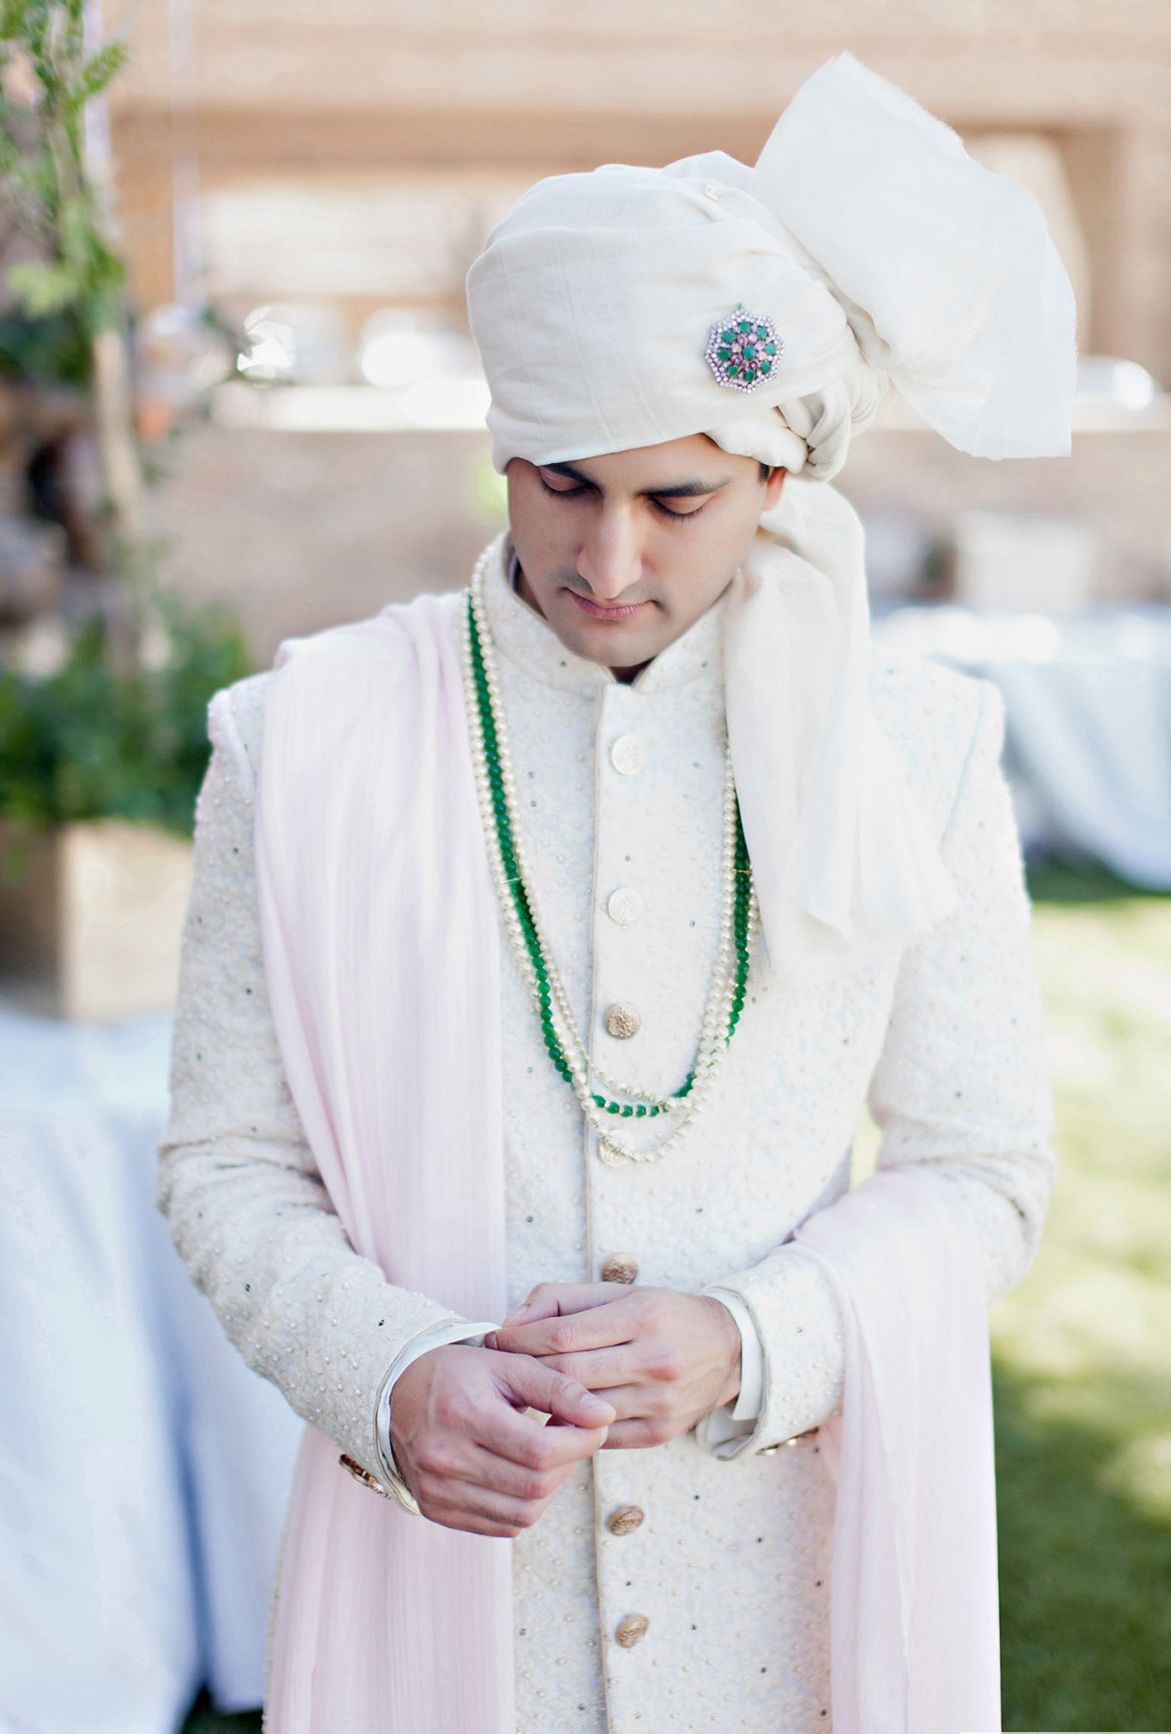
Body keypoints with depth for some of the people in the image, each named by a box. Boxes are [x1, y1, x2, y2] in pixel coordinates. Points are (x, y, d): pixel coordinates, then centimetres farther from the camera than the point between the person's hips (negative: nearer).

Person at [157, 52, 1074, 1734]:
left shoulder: (913, 762, -5)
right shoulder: (311, 746, -7)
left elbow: (986, 1169, 0)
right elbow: (225, 1162, -3)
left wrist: (749, 1343, -16)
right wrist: (388, 1377, -20)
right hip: (442, 1553, 0)